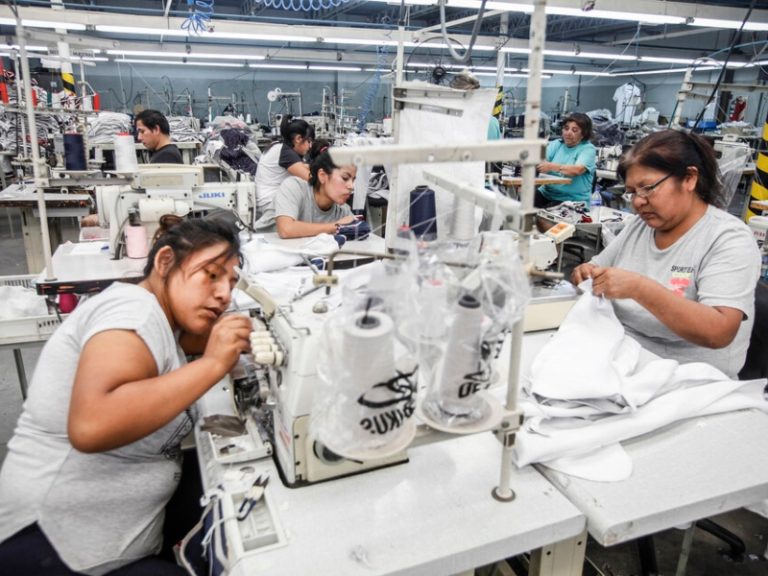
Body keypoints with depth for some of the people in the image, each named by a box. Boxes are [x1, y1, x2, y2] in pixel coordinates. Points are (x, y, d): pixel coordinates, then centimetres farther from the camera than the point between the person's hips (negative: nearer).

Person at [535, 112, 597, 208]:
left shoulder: (588, 149, -1)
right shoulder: (556, 144, 14)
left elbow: (577, 170, -19)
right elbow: (541, 160, -2)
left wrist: (551, 167, -31)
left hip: (573, 200, -4)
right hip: (547, 193, 4)